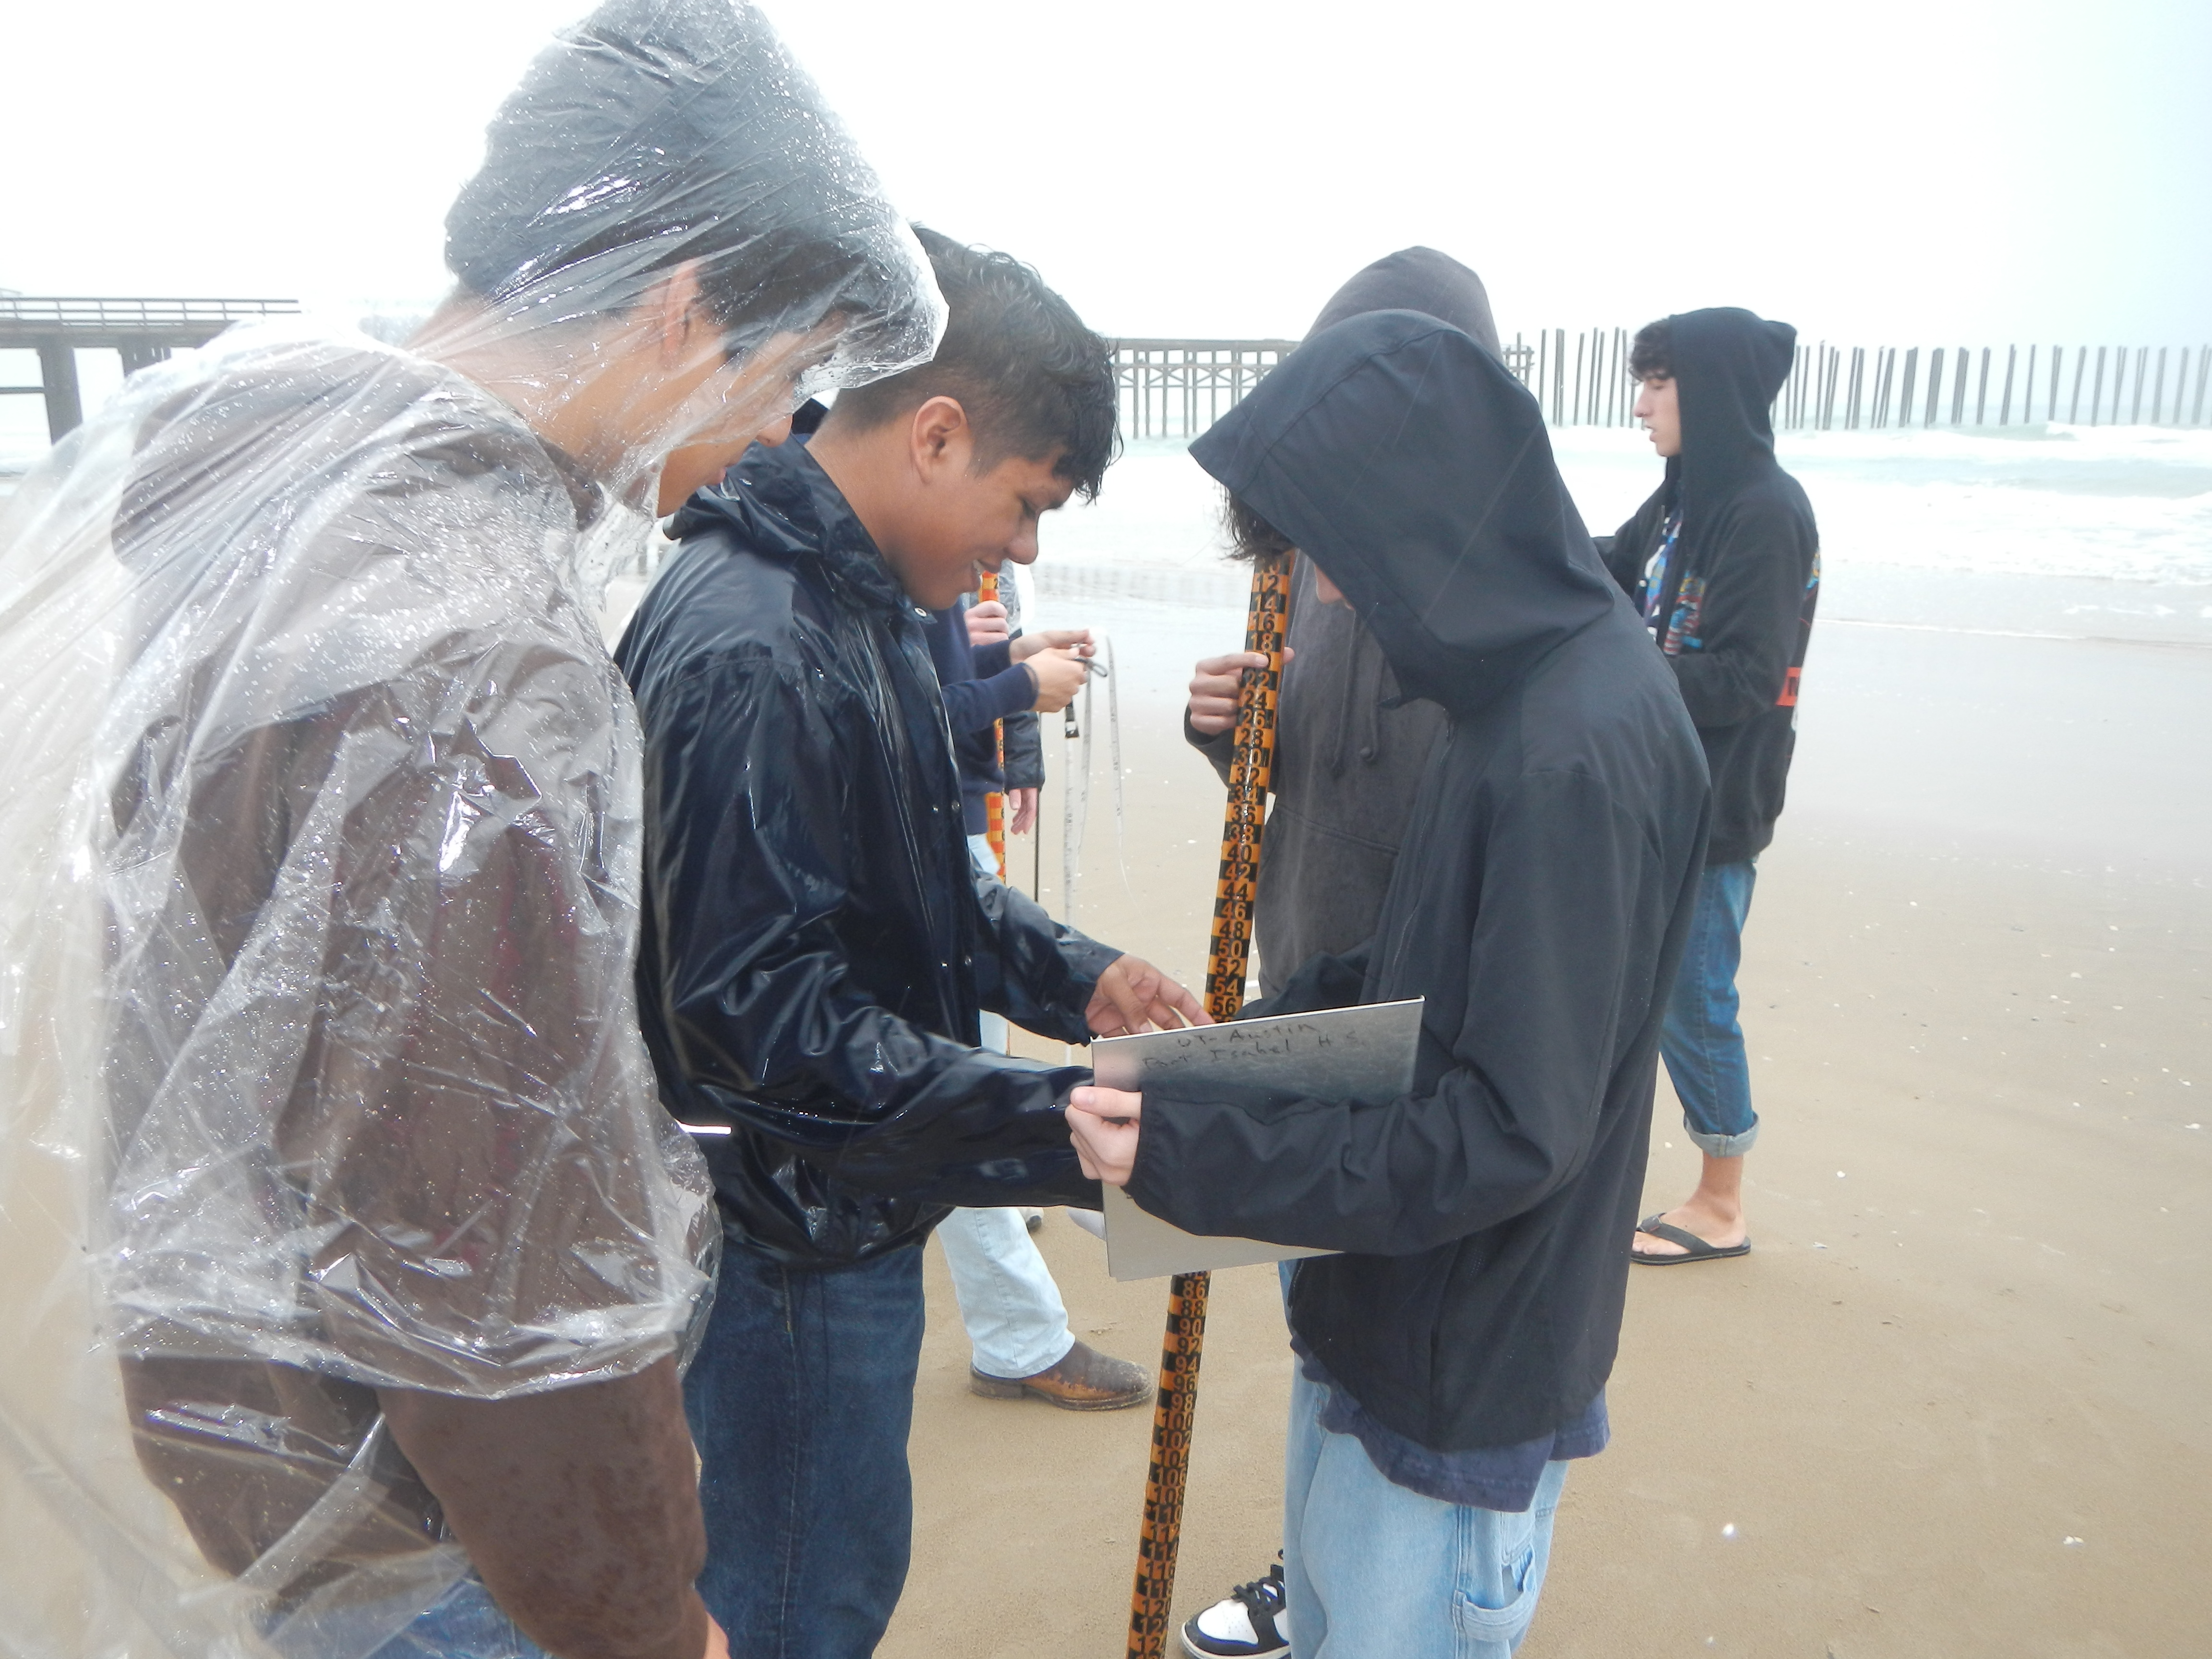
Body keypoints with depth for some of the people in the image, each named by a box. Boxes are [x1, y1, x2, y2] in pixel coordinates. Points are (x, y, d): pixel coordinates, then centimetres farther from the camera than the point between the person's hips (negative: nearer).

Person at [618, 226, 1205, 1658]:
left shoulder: (864, 603, 6)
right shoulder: (754, 656, -26)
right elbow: (760, 1014, -27)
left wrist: (1077, 977, 1)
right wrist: (1067, 1126, -27)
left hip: (849, 1208, 9)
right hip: (786, 1237, -9)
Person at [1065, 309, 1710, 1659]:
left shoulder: (1584, 748, -28)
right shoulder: (1525, 679, 2)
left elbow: (1509, 1133, -27)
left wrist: (1188, 1150, -26)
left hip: (1464, 1384, -9)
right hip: (1376, 1320, 9)